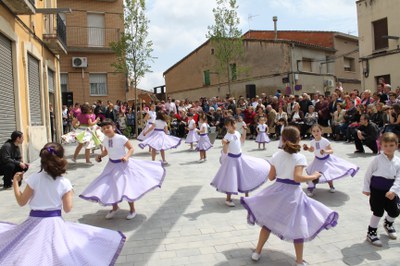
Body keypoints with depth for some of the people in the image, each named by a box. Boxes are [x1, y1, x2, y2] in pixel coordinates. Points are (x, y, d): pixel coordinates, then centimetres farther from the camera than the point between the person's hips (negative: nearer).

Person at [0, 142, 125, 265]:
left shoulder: (34, 178, -9)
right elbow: (67, 208, -5)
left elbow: (21, 201, 0)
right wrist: (70, 195, 12)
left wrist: (15, 182, 10)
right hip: (55, 222, 0)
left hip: (35, 221, 0)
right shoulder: (65, 183, -9)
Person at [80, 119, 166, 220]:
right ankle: (115, 207, 36)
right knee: (110, 187, 10)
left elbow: (131, 148, -15)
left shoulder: (121, 138, -20)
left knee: (127, 186, -2)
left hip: (123, 164, -6)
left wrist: (126, 157, -30)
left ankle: (132, 209, 20)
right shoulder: (105, 140, -1)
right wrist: (100, 156, -3)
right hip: (112, 165, 6)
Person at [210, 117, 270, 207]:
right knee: (231, 178, 1)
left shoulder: (237, 133, 0)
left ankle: (247, 194, 34)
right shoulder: (227, 137, -22)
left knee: (246, 175, 14)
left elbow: (242, 140, 22)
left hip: (240, 157, 7)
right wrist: (225, 144, -41)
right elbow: (225, 152, -23)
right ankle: (228, 199, 19)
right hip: (232, 159, -7)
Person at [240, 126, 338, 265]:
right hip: (293, 193, -4)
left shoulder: (276, 155, 1)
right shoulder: (300, 157, -11)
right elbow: (297, 177, -23)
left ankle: (257, 252, 26)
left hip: (277, 190, 4)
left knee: (268, 222, 16)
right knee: (297, 227, 9)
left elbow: (271, 177, 4)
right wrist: (314, 176, -8)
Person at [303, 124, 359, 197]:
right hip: (318, 160, 3)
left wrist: (325, 151, -39)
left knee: (329, 174, 9)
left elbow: (331, 151, -21)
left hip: (326, 159, -2)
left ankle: (331, 186, 36)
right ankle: (310, 188, 15)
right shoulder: (312, 142, -11)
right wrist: (307, 148, -8)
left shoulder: (325, 141, -24)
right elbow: (312, 150, 10)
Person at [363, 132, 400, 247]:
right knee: (378, 212, -2)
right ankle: (371, 233, 16)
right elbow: (368, 174, -6)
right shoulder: (377, 159, -12)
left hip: (390, 192, 4)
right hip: (377, 190, -4)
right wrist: (366, 188, -5)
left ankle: (388, 224, 47)